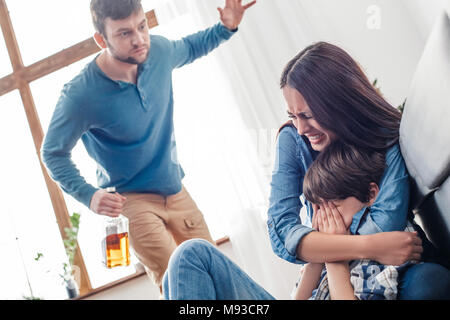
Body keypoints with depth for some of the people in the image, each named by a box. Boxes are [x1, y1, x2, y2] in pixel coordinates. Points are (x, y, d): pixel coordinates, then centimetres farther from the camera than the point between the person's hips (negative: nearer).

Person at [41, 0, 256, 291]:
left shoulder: (158, 50, -8)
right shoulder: (80, 95, -23)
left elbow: (188, 48, 18)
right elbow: (53, 153, -8)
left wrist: (225, 28, 2)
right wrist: (88, 195, -23)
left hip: (176, 191, 6)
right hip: (132, 201, -5)